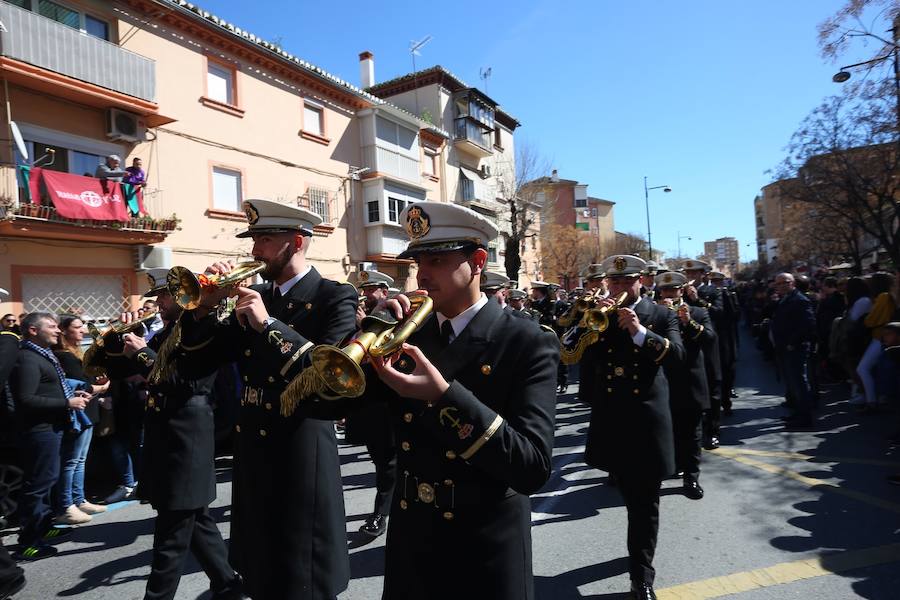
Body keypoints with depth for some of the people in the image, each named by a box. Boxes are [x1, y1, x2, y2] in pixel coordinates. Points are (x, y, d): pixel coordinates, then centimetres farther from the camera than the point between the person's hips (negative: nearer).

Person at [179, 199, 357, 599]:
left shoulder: (335, 297, -11)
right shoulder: (254, 295, 8)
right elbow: (210, 355, 11)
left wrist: (268, 323, -24)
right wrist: (206, 306, -6)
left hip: (302, 457, -7)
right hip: (253, 451, 7)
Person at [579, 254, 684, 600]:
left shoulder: (661, 315, 0)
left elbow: (677, 355, -15)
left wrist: (640, 332, -27)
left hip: (647, 418, -3)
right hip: (610, 418, 3)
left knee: (645, 500, 2)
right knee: (631, 496, 22)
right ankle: (640, 551, 45)